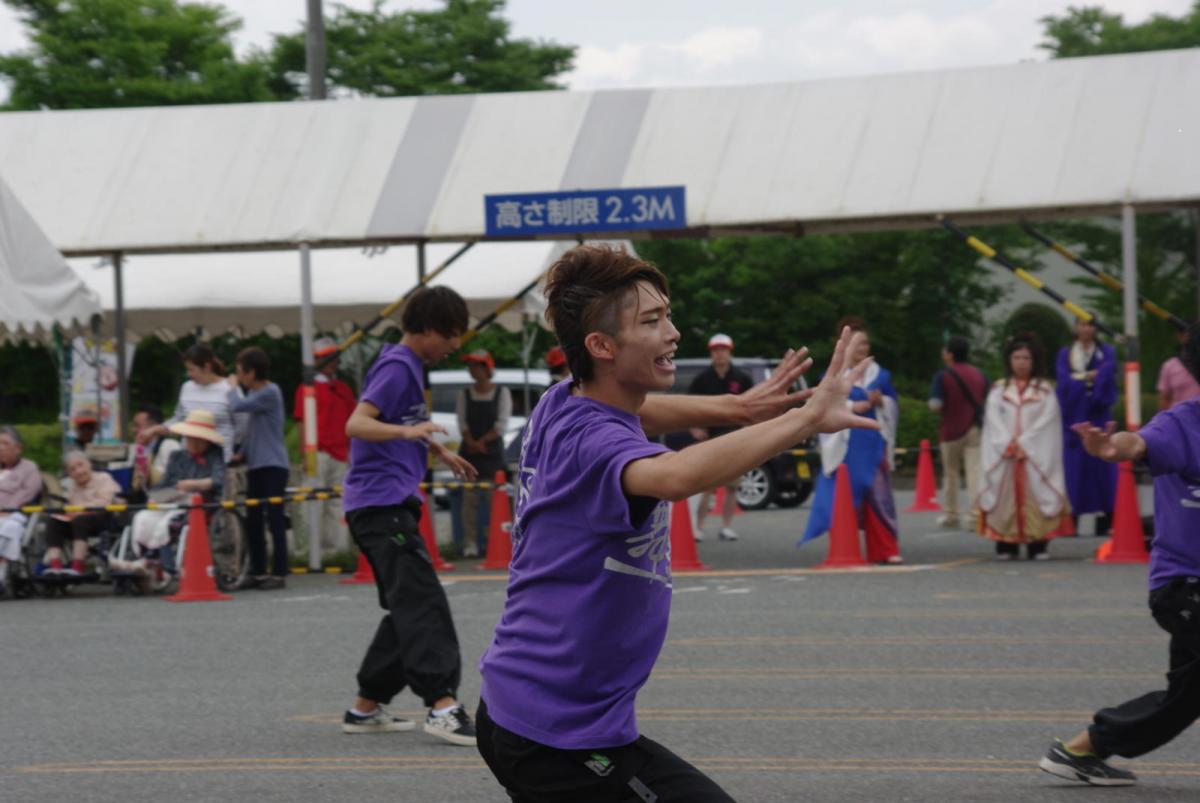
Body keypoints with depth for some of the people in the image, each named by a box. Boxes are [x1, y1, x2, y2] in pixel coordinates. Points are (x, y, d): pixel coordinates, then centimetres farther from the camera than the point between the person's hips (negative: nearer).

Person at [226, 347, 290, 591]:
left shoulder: (270, 393, -11)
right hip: (255, 465, 9)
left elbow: (238, 406, -20)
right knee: (252, 521, 8)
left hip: (273, 465, -9)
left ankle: (279, 573, -4)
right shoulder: (253, 392, 15)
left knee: (275, 519, -6)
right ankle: (257, 572, 14)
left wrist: (233, 387, -2)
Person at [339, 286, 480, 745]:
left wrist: (442, 453, 46)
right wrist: (406, 432, -40)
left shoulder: (409, 366, 18)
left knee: (407, 608, 14)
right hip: (381, 501, -11)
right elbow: (357, 424, -25)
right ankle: (442, 707, -28)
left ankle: (366, 707, 18)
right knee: (423, 603, -19)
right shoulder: (397, 367, -12)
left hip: (390, 504, 11)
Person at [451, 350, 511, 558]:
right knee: (469, 497, -4)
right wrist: (471, 443, -12)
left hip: (493, 452, -2)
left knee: (493, 498, -5)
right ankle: (469, 543, -5)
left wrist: (482, 442, -10)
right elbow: (462, 423, 3)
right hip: (469, 453, 2)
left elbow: (502, 425, -5)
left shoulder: (502, 393, 3)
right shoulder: (465, 394, 10)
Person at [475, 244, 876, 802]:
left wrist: (737, 407, 12)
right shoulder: (593, 441, -23)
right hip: (569, 738, -10)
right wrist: (807, 418, -48)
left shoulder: (560, 406, 4)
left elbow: (630, 413, 28)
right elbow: (675, 476, -46)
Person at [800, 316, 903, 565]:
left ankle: (885, 550, -1)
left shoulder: (879, 374, 11)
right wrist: (851, 406, -18)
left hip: (874, 444, 2)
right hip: (845, 447, -2)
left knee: (879, 496, -2)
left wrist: (880, 401, -11)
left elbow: (893, 404, 11)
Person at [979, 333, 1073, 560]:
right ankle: (1007, 545, -1)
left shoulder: (1045, 391, 7)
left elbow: (1046, 422, -2)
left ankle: (1037, 545, -7)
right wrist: (1007, 444, -11)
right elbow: (993, 421, 4)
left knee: (1034, 495, -8)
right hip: (1003, 455, 2)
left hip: (1035, 455, -2)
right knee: (1005, 496, -4)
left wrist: (1024, 444, -11)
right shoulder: (998, 390, 13)